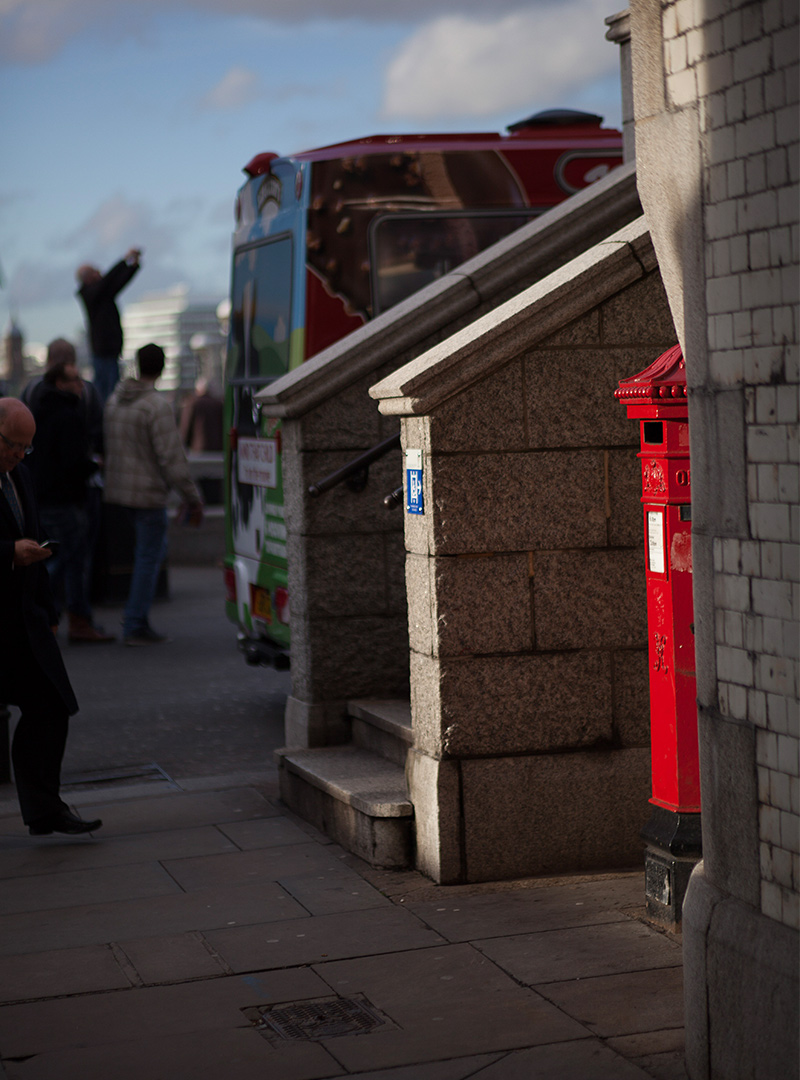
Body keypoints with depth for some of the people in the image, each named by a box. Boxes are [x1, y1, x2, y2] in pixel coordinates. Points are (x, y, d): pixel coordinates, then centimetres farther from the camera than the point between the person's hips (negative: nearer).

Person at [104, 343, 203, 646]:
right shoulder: (157, 406, -18)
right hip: (147, 492, -8)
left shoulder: (115, 400, 7)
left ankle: (135, 614, 19)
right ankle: (136, 626, 4)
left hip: (119, 488, 8)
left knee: (155, 546, 22)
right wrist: (192, 497, -13)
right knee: (149, 557, 1)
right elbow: (172, 458, -20)